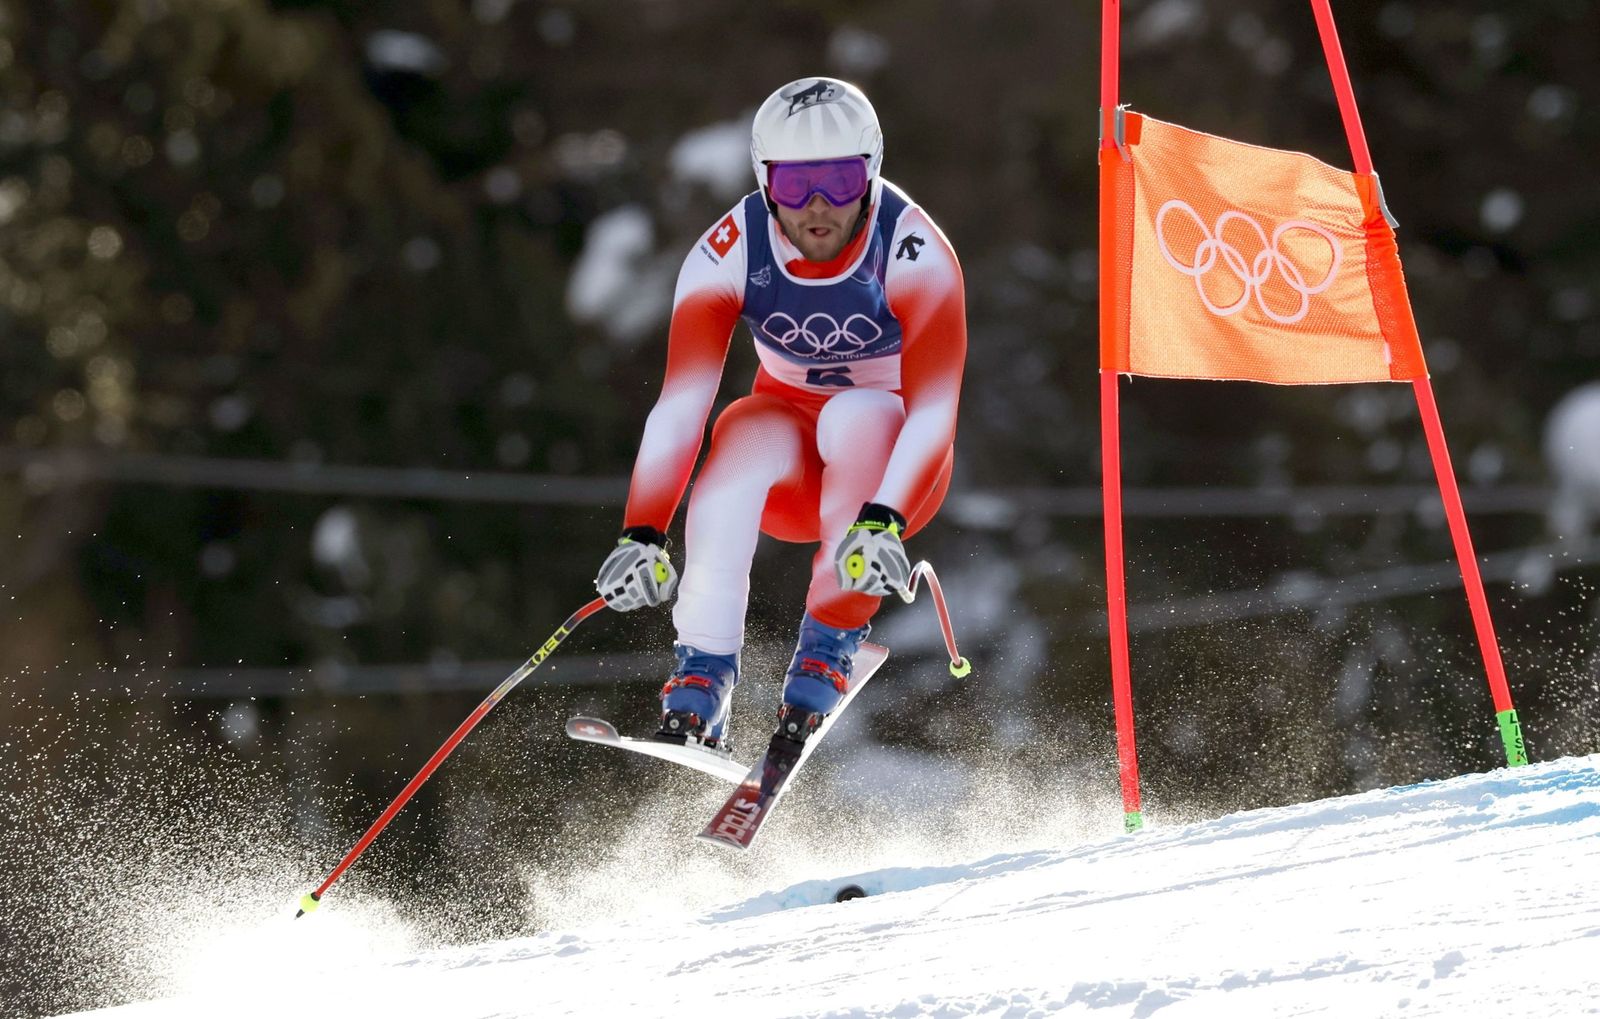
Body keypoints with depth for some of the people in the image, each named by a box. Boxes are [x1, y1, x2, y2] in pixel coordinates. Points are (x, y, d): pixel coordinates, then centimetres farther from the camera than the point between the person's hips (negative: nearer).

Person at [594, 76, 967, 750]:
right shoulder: (729, 252, -18)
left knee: (857, 416, -34)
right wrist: (642, 535, -37)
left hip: (889, 463, -1)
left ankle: (828, 651, -25)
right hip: (788, 459, 1)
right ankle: (701, 680, -38)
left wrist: (883, 523, -49)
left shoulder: (914, 253, -24)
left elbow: (935, 410, -32)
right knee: (746, 437, -32)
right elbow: (680, 404, -24)